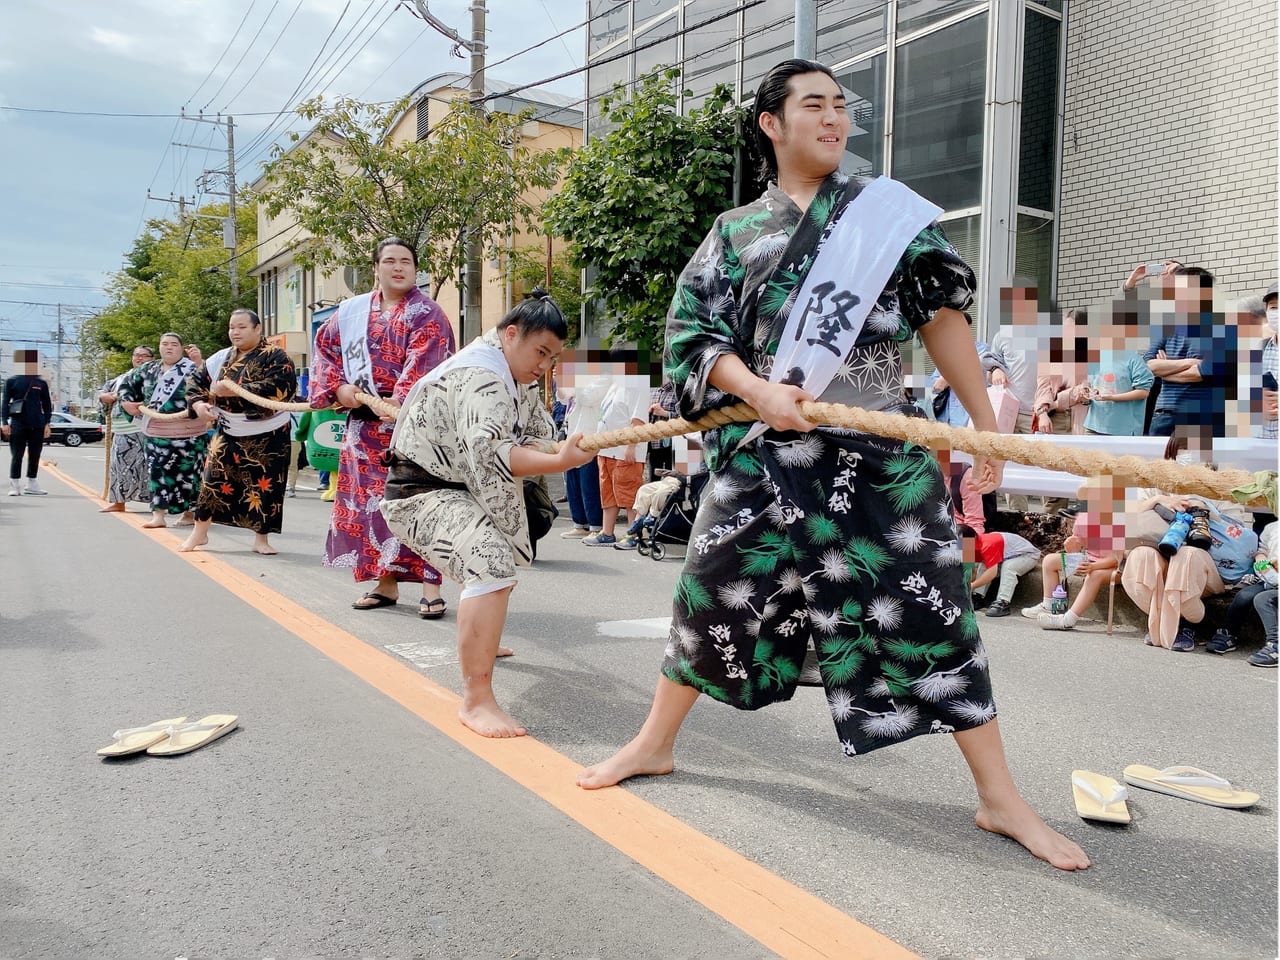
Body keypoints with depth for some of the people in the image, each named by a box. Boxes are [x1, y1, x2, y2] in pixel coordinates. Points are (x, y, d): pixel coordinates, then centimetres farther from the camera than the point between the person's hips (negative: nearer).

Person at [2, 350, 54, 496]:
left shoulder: (41, 383, 7)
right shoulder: (11, 381, 2)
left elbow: (47, 404, 10)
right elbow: (5, 403, 2)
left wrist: (47, 423, 3)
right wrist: (4, 422, -5)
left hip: (37, 425, 2)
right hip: (18, 424, -2)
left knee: (35, 456, 8)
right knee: (16, 456, 1)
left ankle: (32, 485, 17)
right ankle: (14, 486, 6)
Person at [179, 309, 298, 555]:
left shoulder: (276, 357, -10)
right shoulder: (221, 358, 5)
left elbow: (280, 386, -27)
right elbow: (197, 381, 13)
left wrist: (236, 391, -31)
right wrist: (198, 403, -10)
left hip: (268, 434, -4)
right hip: (229, 432, 4)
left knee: (264, 485, 1)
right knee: (213, 478, 3)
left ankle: (261, 539, 15)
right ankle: (199, 532, 19)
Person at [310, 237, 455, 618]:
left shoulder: (426, 314, -2)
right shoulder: (352, 310, 13)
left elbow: (422, 364, -15)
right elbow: (326, 348, 17)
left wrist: (399, 401, -29)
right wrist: (338, 387, -1)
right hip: (364, 423, 5)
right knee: (371, 500, 7)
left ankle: (430, 587, -7)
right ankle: (385, 584, 17)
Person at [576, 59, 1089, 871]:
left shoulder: (889, 209, 7)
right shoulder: (736, 232, 8)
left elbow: (942, 317, 6)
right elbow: (694, 334, 2)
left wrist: (988, 429, 3)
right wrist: (756, 389, -16)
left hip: (880, 454, 0)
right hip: (763, 454, 1)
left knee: (932, 609, 0)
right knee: (711, 591, 7)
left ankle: (1001, 798, 15)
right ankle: (655, 743, 31)